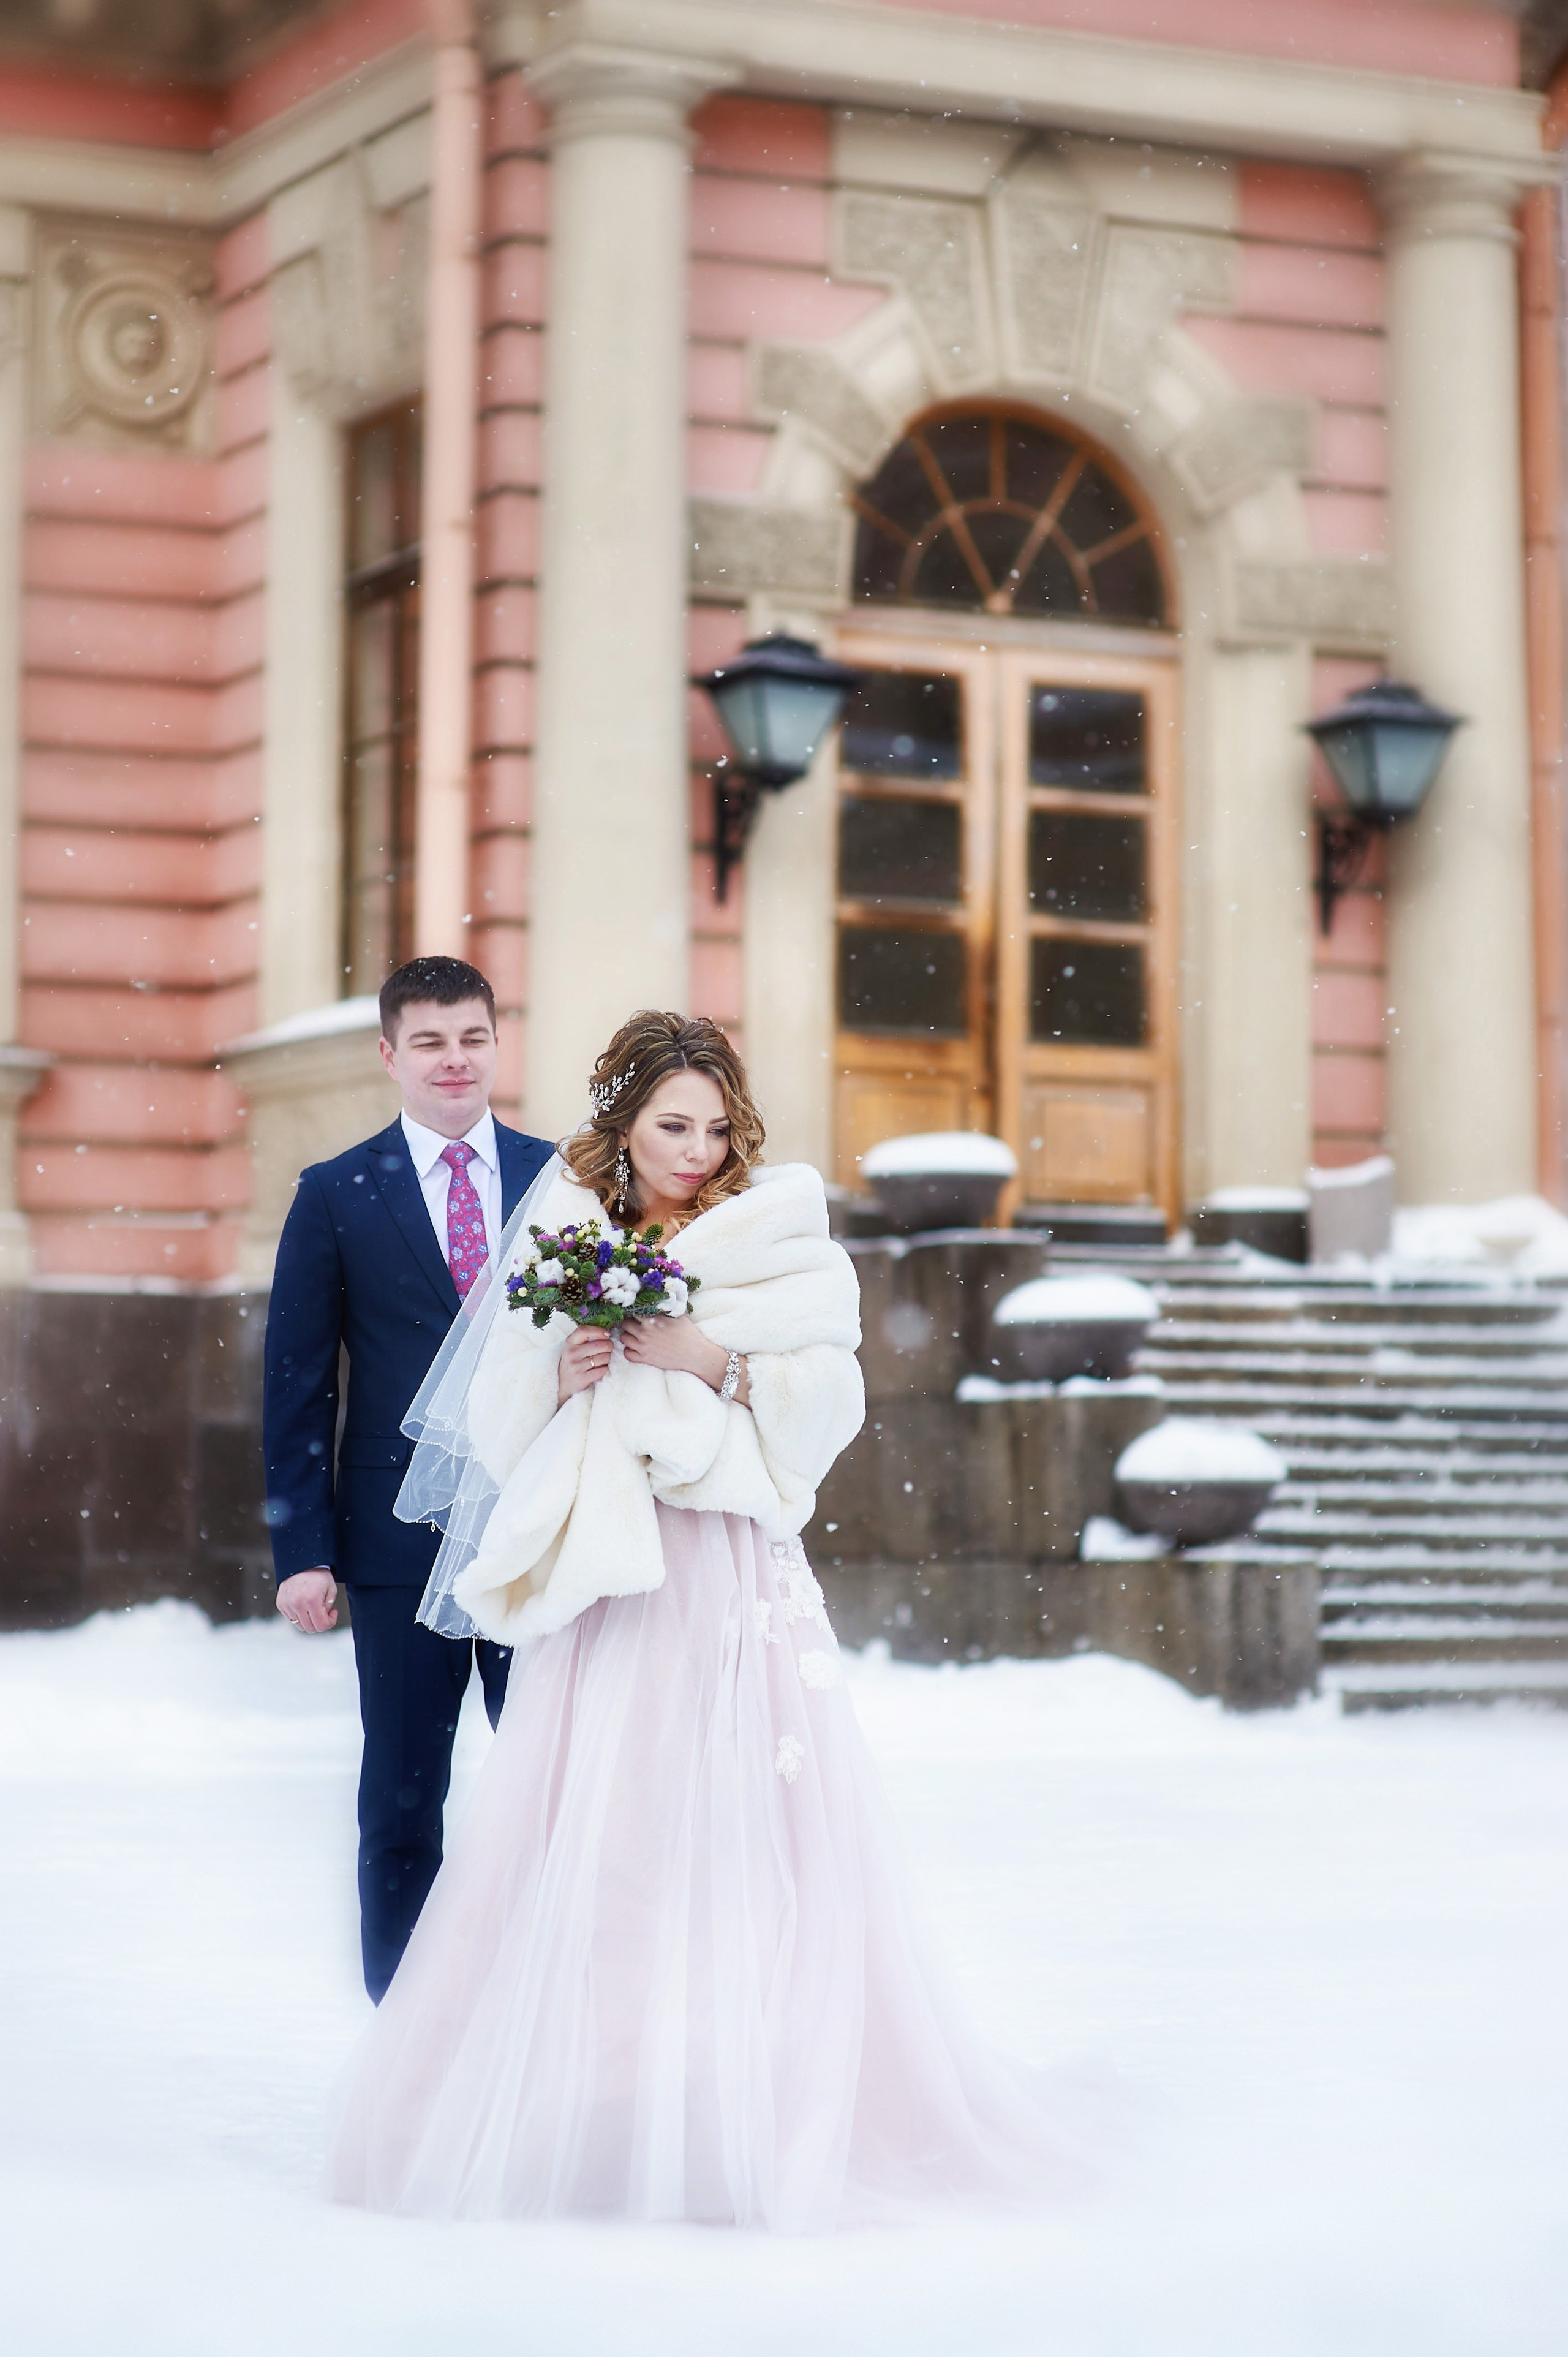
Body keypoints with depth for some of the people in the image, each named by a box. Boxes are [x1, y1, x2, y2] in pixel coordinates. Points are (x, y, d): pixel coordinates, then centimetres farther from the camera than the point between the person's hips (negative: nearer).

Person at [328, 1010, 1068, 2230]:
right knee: (586, 1841, -2)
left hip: (736, 1573, -2)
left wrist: (713, 1360, -14)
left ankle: (767, 2116, -2)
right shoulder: (565, 1240, 11)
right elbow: (506, 1421, 11)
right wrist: (563, 1378, -9)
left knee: (749, 1834, -7)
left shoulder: (781, 1236, 5)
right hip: (604, 1578, 2)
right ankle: (578, 2104, 4)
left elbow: (828, 1398, -3)